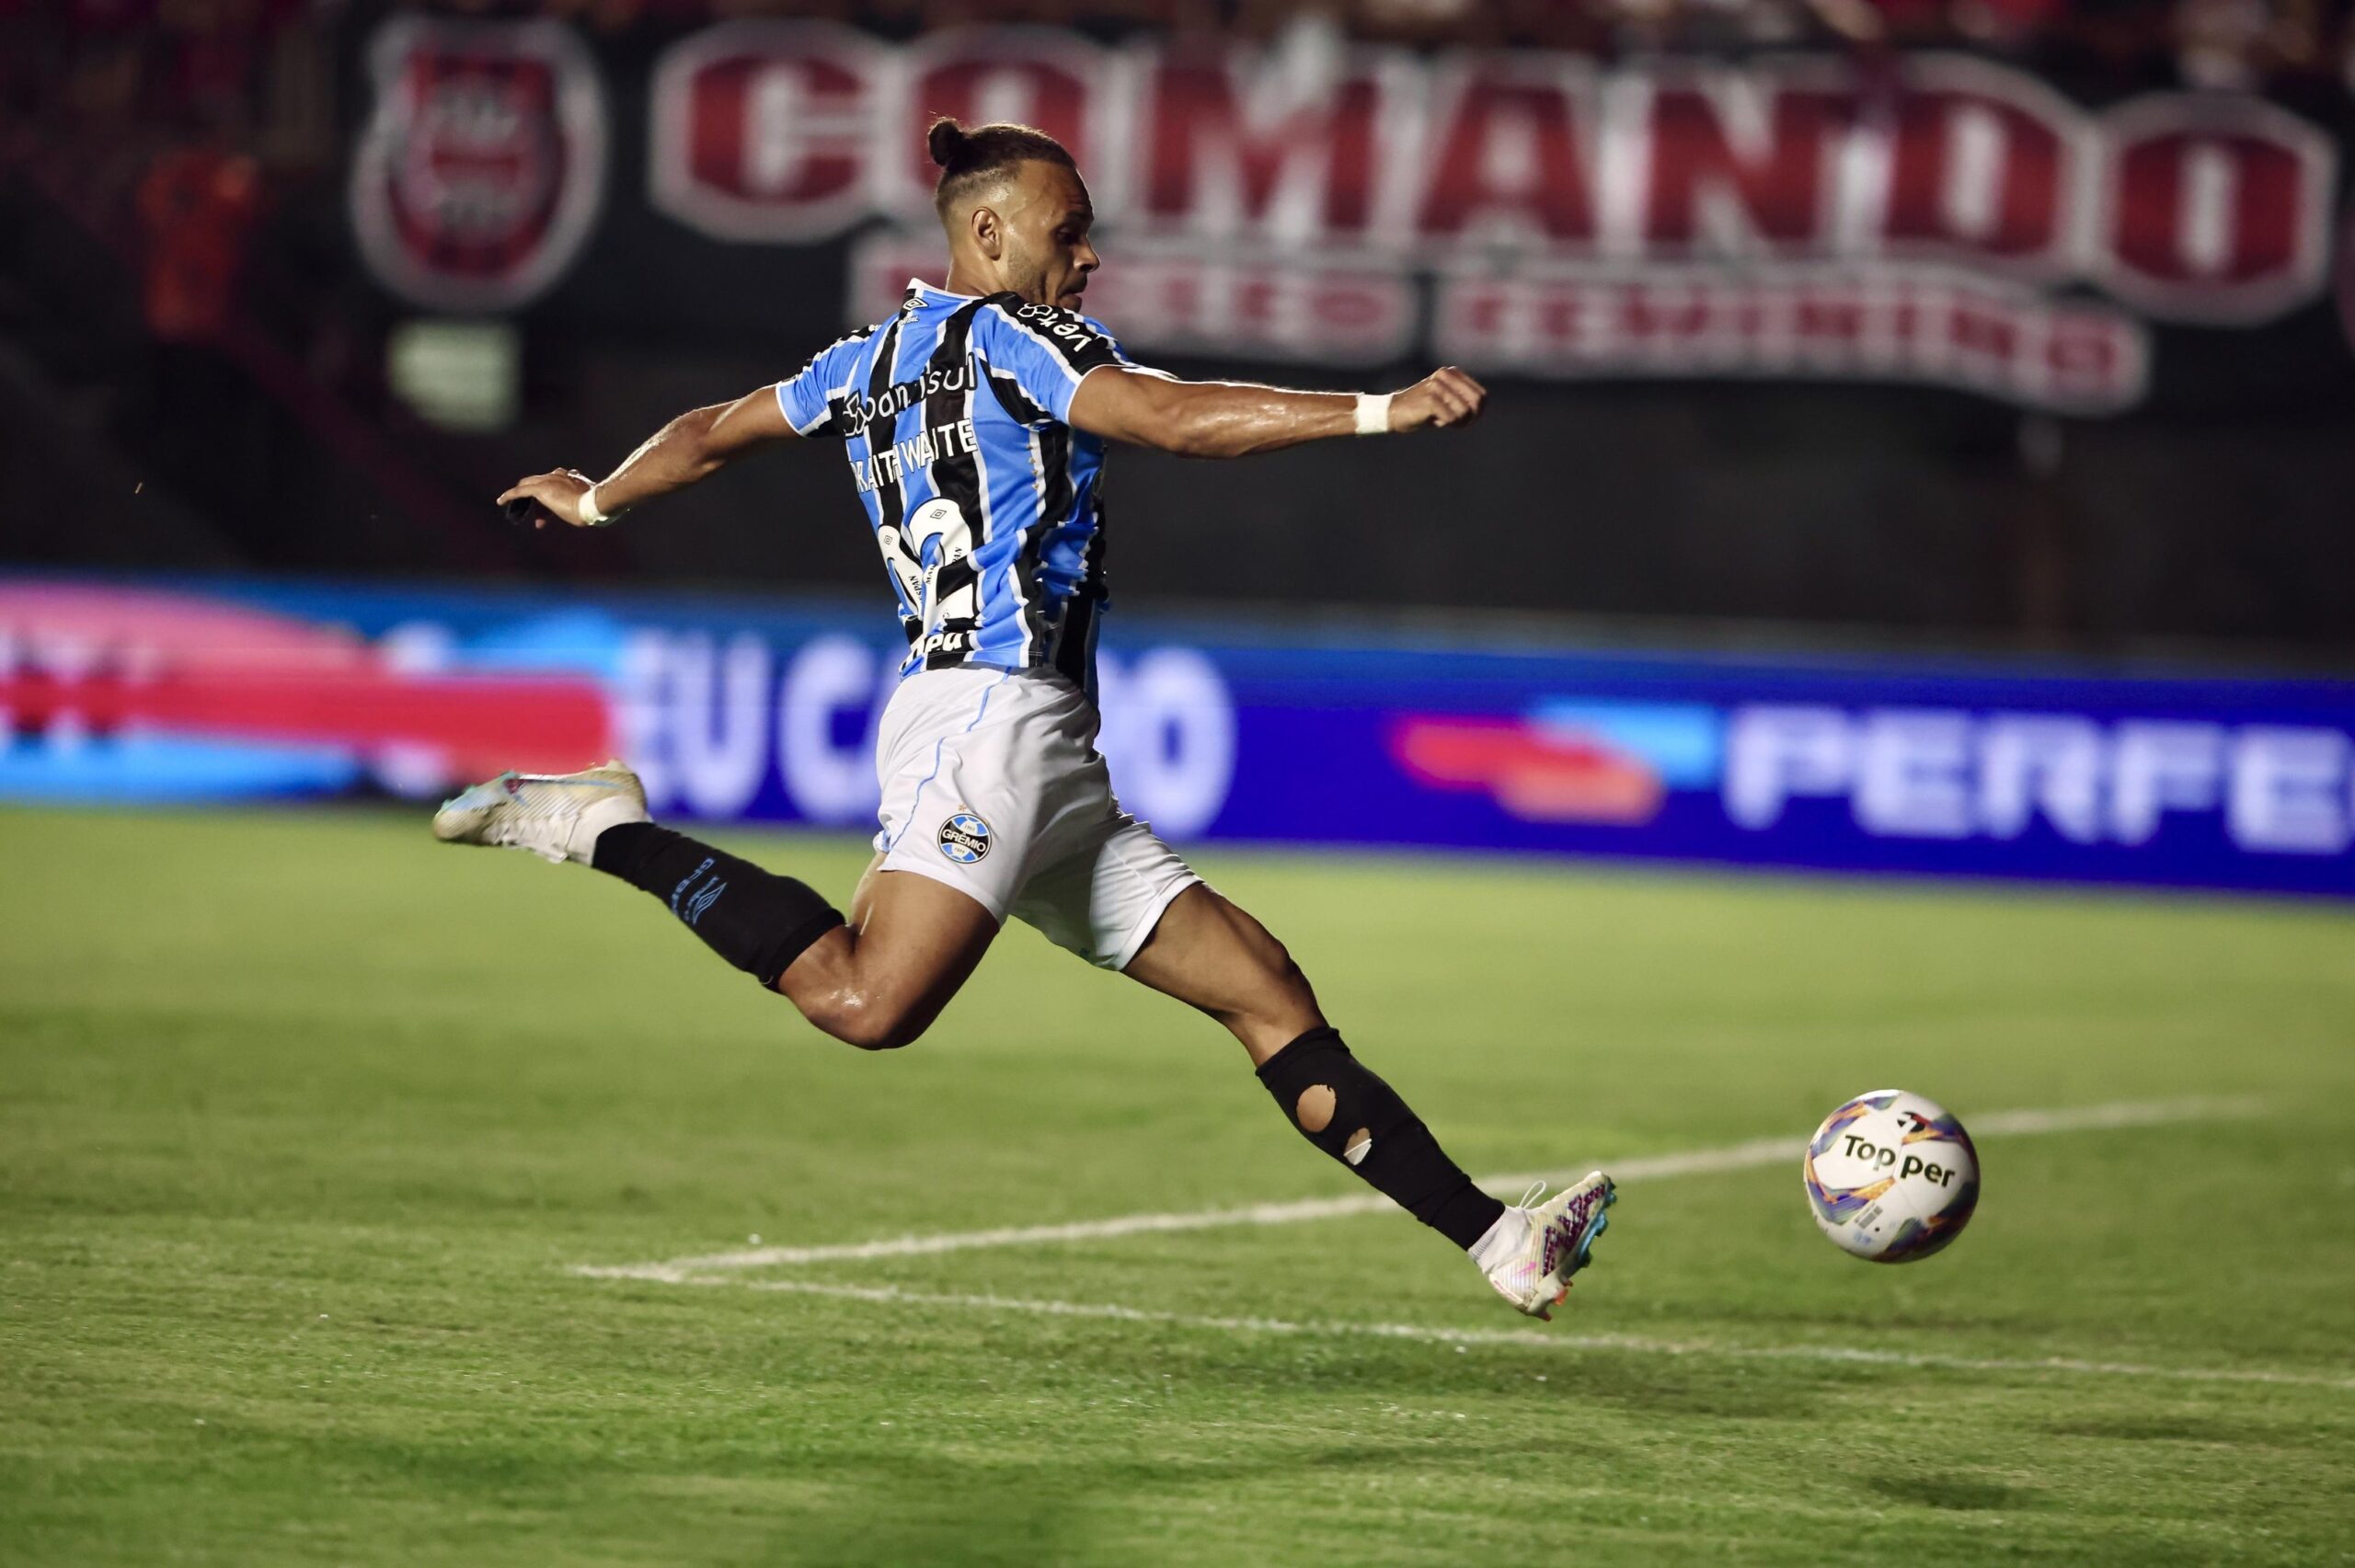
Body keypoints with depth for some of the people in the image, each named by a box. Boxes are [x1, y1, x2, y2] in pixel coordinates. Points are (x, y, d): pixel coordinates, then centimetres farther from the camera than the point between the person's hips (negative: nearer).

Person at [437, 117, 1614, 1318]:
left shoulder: (876, 358, 23)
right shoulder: (1010, 334, -2)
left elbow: (708, 433, 34)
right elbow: (1177, 419, -17)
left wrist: (594, 502, 52)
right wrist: (1377, 410, -21)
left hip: (1049, 768, 11)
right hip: (991, 713, -11)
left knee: (1265, 990, 3)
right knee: (868, 1003, -28)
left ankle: (1494, 1237, -2)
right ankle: (610, 832, -12)